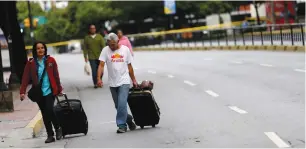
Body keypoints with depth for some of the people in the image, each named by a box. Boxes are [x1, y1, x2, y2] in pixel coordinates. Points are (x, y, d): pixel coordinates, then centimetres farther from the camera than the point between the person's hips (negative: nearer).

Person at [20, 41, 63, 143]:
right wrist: (22, 92, -14)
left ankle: (57, 128, 7)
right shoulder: (31, 63, 0)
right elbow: (25, 78, -5)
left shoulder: (50, 60, 1)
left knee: (49, 110, -17)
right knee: (45, 114, 8)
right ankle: (50, 135, 17)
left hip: (50, 91, -2)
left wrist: (59, 89, 8)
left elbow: (56, 76, 5)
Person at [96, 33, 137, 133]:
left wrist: (134, 80, 12)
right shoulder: (105, 50, -1)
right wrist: (99, 78, -22)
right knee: (118, 106, 10)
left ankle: (122, 125, -8)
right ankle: (129, 119, 31)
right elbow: (101, 65, -8)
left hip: (124, 82, -2)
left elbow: (129, 66, 9)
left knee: (122, 104, -15)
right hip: (112, 83, 2)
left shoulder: (125, 49, 2)